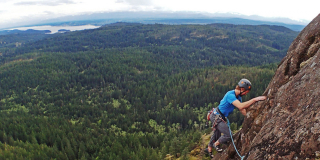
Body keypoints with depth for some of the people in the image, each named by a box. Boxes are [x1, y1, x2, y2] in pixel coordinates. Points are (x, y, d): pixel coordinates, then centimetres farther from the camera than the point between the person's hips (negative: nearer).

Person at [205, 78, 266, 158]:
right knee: (228, 135, -10)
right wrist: (254, 99, -40)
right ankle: (216, 144, 16)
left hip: (219, 117, 10)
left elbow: (243, 110, 8)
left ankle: (209, 149, 44)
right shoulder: (230, 95, -29)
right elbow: (240, 106, -42)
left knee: (217, 134, 24)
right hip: (216, 116, -10)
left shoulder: (238, 97, 2)